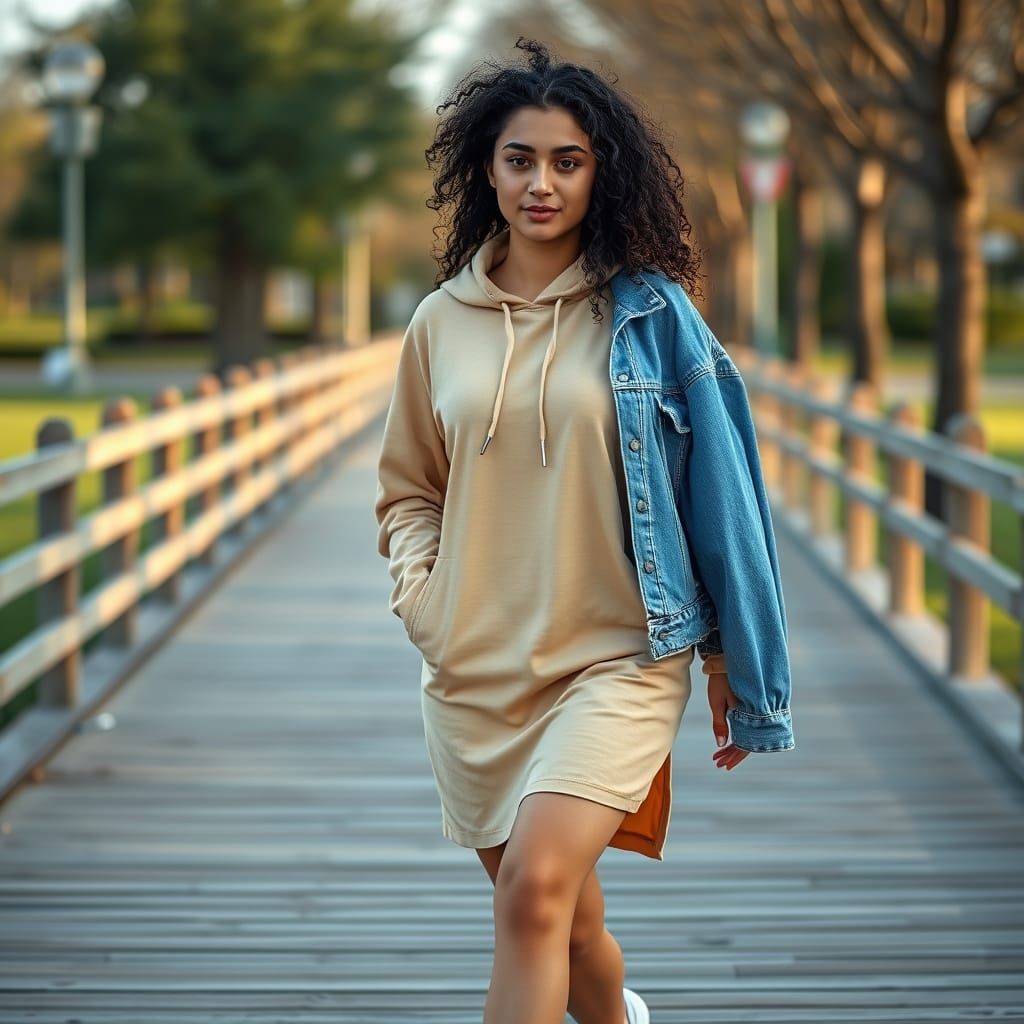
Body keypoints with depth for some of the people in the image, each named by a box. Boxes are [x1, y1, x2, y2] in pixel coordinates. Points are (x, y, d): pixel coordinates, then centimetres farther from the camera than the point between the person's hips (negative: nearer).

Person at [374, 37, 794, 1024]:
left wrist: (729, 662, 5)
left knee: (536, 888, -24)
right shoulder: (441, 322, 6)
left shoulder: (647, 315, -2)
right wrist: (419, 589, -1)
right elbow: (407, 487, 18)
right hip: (473, 669, 4)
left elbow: (707, 489, 3)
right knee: (566, 917, 13)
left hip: (616, 657, -4)